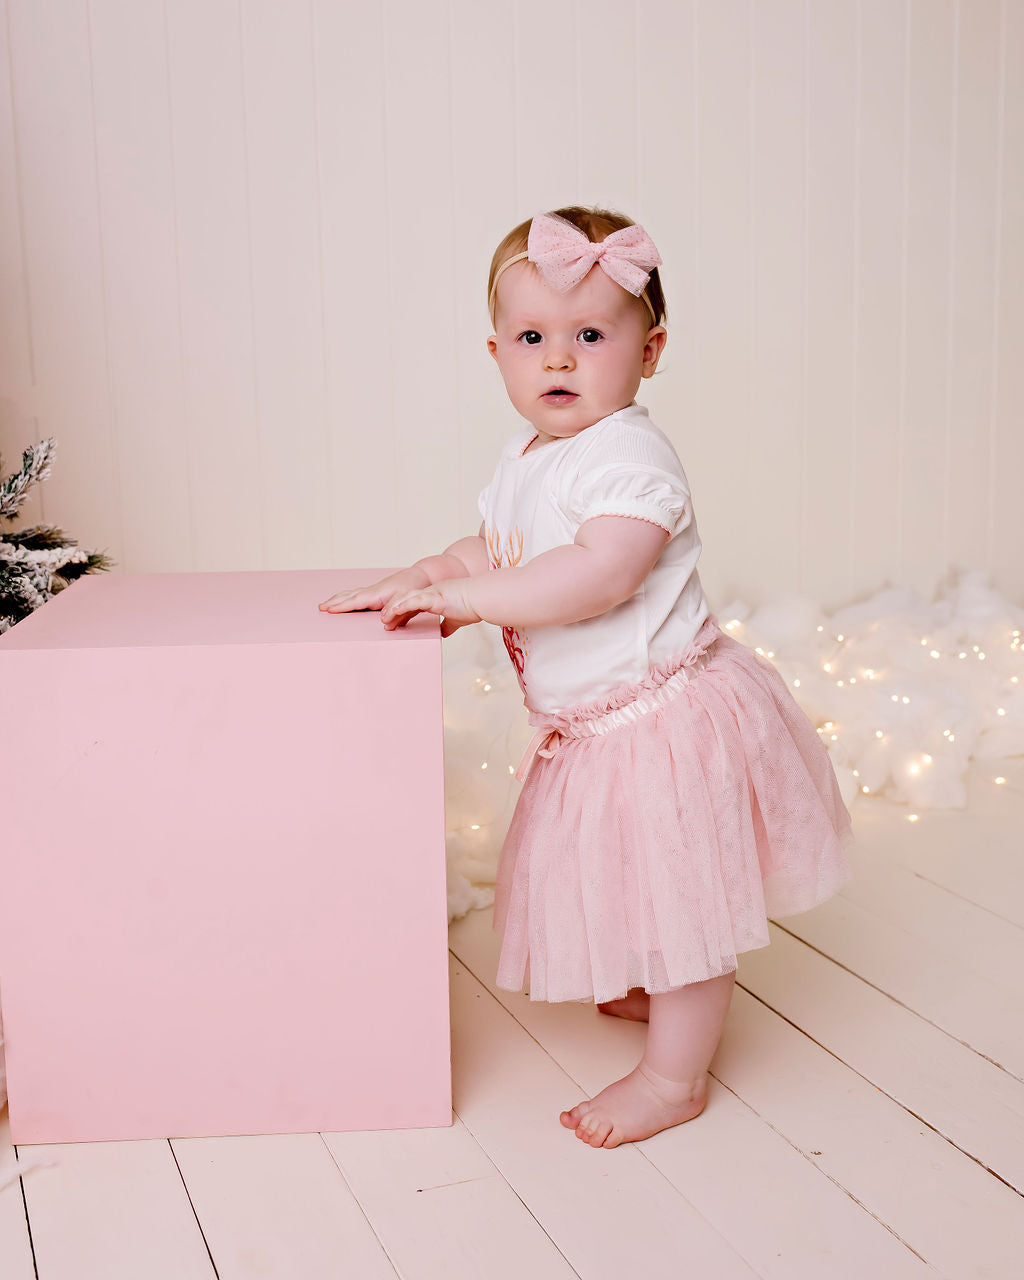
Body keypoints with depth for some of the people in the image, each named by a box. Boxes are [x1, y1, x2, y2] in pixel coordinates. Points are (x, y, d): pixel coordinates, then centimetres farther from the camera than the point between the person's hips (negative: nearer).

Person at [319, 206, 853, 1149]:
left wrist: (464, 596, -30)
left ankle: (676, 1075, 18)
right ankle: (658, 991, 50)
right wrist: (427, 575, -2)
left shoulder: (630, 453, -23)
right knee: (627, 885, 26)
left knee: (680, 892, 3)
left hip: (664, 714, -9)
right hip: (590, 725, 9)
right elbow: (491, 551, 18)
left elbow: (601, 573, -35)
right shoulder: (523, 459, 7)